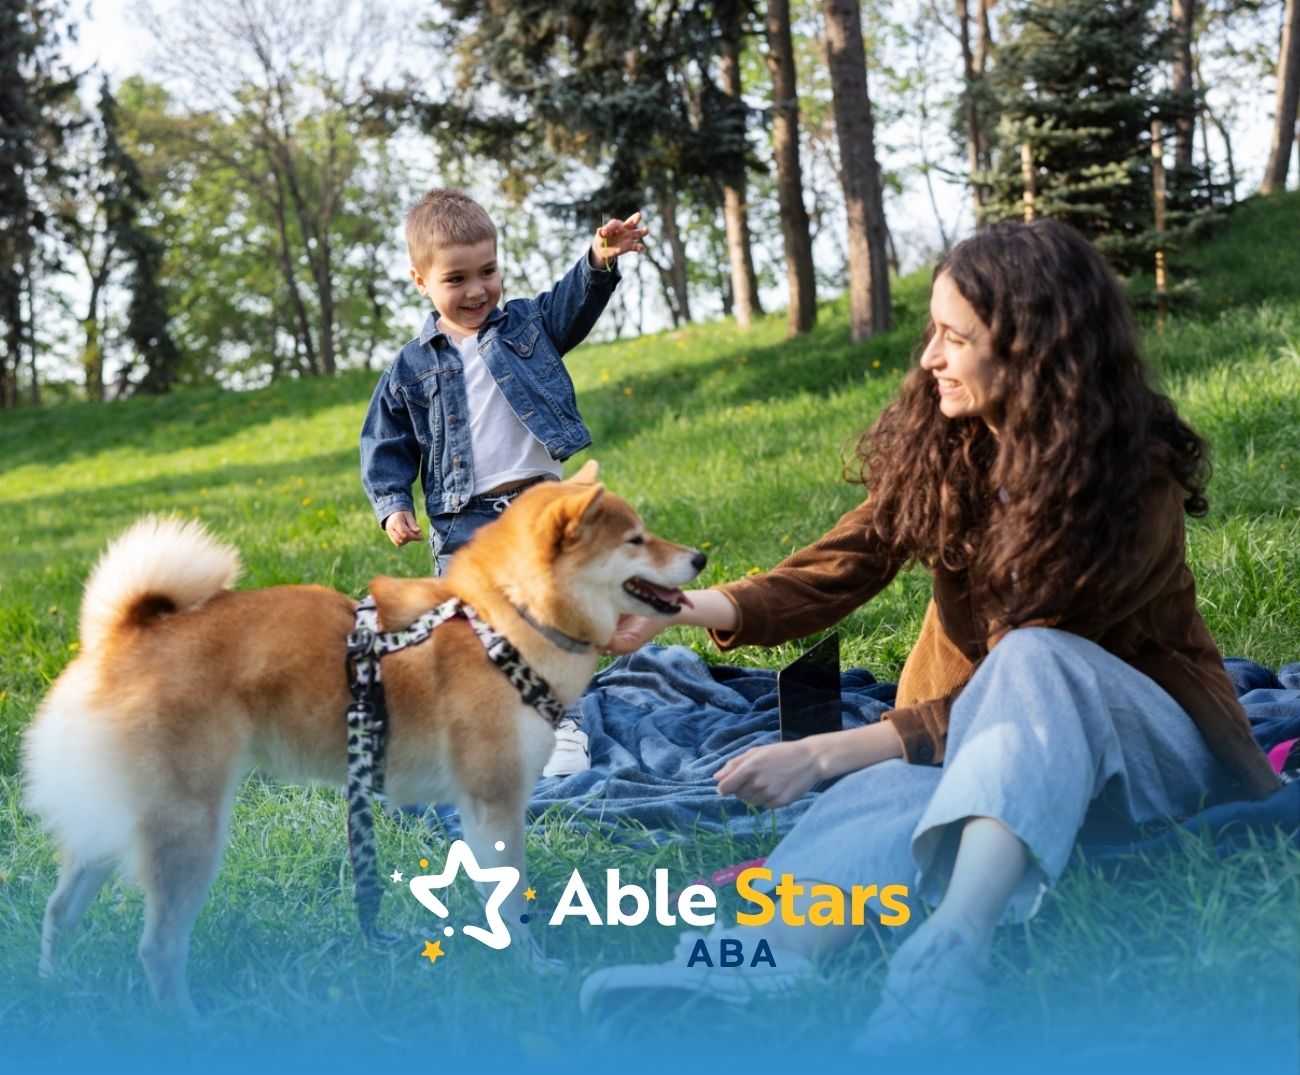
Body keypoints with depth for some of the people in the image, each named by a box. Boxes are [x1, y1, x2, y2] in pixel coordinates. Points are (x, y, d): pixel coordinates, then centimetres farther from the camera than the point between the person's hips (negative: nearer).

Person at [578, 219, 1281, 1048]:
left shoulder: (1134, 481, -21)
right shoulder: (940, 445, -5)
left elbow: (1021, 674, -25)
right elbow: (842, 569, -10)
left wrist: (827, 753, -29)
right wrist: (695, 607, -29)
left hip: (1143, 739, -3)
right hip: (985, 741, 4)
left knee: (1032, 665, -38)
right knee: (904, 783, -33)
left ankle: (947, 961, -55)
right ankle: (758, 963, -61)